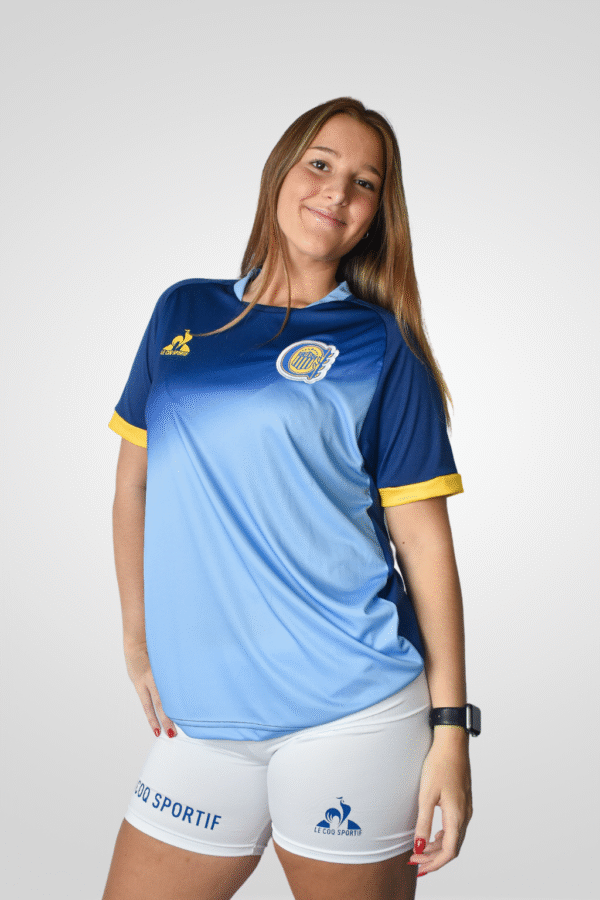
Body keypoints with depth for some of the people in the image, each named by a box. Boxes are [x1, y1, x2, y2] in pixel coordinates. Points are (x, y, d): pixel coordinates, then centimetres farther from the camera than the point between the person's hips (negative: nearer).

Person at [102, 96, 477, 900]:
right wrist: (139, 643, 11)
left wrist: (451, 726, -6)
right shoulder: (184, 313, 9)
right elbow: (135, 481, 15)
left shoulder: (382, 346, -1)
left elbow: (423, 538, -3)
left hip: (348, 713, -3)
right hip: (199, 714, 4)